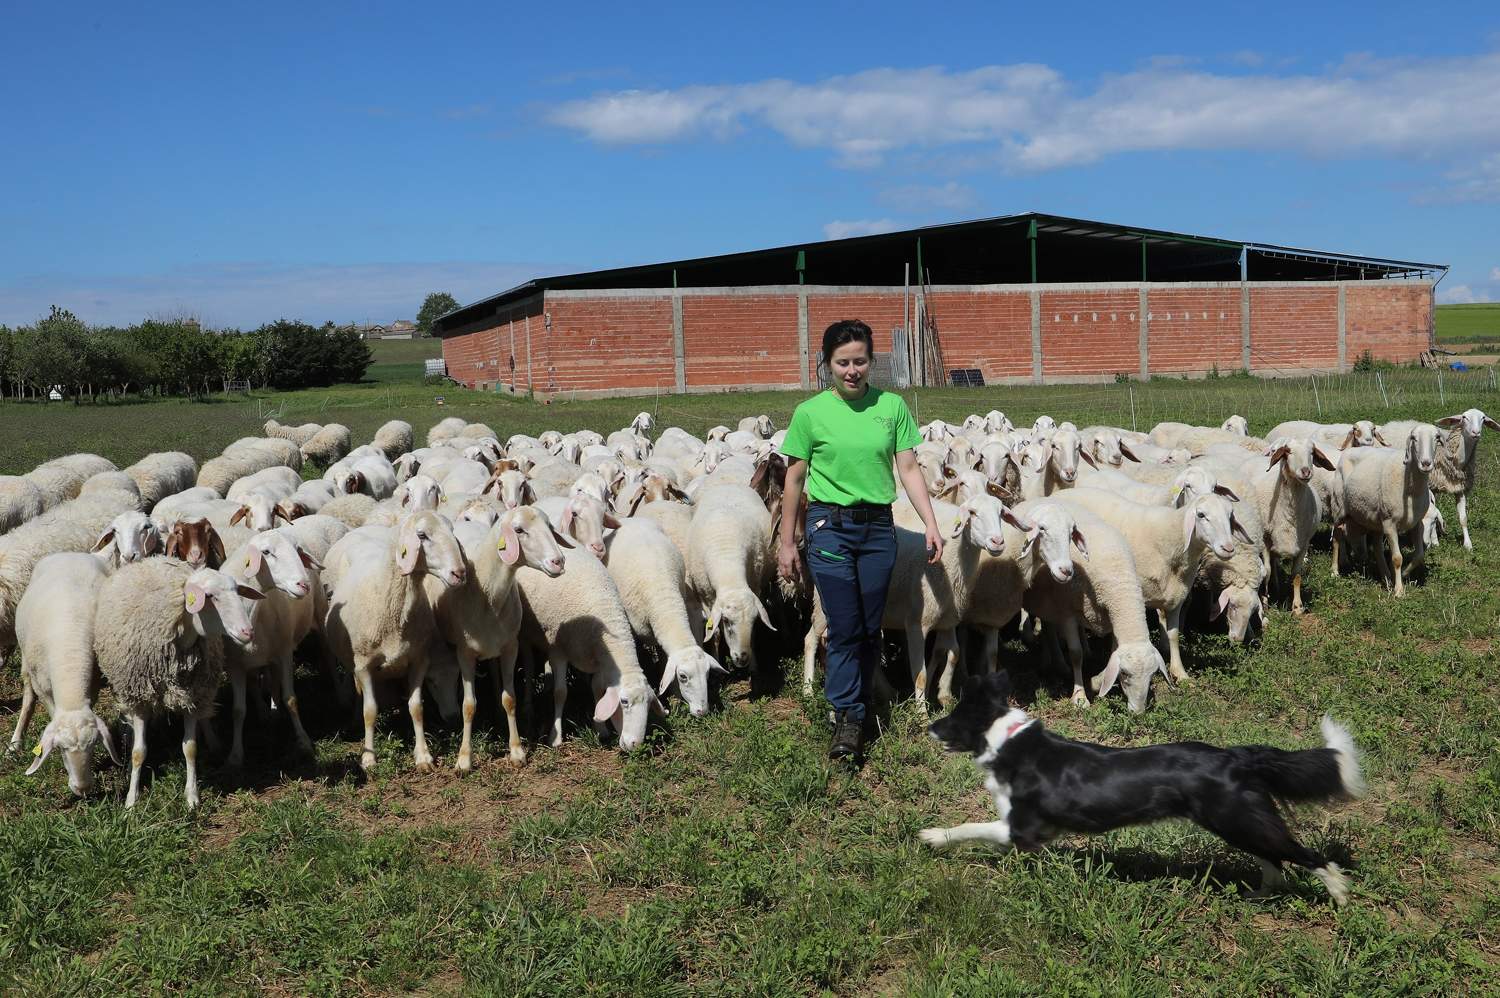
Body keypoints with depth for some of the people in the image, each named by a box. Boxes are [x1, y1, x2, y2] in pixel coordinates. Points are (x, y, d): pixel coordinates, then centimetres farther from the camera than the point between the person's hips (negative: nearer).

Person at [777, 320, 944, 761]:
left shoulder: (892, 406, 3)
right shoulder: (810, 413, -2)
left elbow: (909, 469, 4)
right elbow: (794, 480, 2)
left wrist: (931, 524, -4)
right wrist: (786, 542, 3)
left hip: (879, 526, 2)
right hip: (830, 525, -2)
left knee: (871, 627, 9)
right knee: (844, 629, -3)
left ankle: (854, 704, 26)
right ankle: (848, 718, 5)